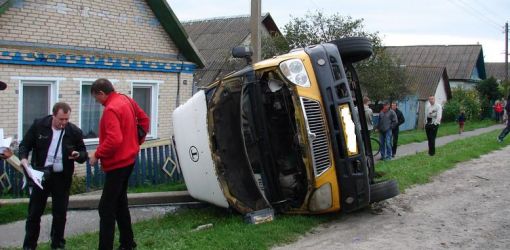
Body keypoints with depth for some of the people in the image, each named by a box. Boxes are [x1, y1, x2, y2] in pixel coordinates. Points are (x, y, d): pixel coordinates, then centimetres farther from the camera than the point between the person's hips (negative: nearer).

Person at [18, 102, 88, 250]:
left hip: (62, 177, 0)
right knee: (34, 211, 7)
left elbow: (84, 154, 4)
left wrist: (78, 155, -20)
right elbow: (25, 144, 2)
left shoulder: (74, 132, -6)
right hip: (41, 174, 0)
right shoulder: (38, 125, -7)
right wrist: (23, 158, -17)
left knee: (60, 213, 8)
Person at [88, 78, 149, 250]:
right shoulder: (127, 100, 6)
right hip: (128, 159, 10)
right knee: (120, 202, 19)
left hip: (117, 163, -10)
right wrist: (135, 141, 17)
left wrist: (97, 155, -17)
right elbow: (144, 120, 15)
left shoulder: (111, 109, -22)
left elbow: (114, 140, -30)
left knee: (106, 208, -7)